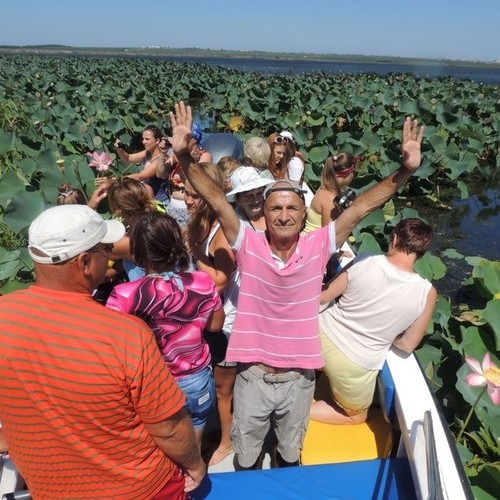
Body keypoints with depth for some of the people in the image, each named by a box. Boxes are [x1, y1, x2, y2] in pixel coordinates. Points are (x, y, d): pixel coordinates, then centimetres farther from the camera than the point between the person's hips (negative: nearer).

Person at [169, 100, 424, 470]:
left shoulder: (319, 246, -12)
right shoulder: (249, 245, -14)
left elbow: (362, 207, -15)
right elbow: (216, 200, -20)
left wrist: (405, 170, -23)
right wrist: (185, 156, -30)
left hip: (299, 378, 1)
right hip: (253, 376, -1)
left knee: (290, 454, 30)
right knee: (246, 459, 24)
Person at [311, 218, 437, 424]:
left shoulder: (363, 262, -17)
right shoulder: (427, 293, -18)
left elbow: (321, 297, -6)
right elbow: (407, 345, -6)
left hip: (321, 334, 3)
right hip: (354, 365, -2)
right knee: (355, 416, 27)